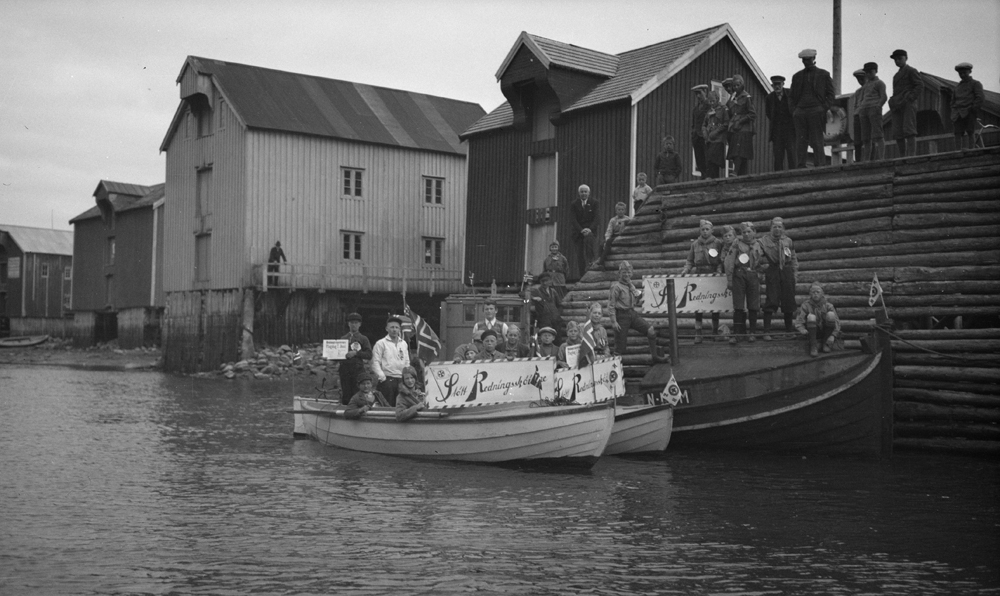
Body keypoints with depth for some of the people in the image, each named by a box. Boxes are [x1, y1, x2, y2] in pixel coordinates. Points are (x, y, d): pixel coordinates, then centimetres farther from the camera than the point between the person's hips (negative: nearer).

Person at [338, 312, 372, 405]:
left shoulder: (363, 339, 10)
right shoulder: (343, 339, 19)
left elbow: (369, 355, 1)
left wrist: (356, 353, -11)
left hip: (357, 369, -2)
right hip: (344, 368, 3)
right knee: (345, 395, -1)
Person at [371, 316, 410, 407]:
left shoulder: (404, 343, 15)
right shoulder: (381, 343, 0)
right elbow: (375, 362, -5)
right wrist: (382, 377, -14)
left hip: (401, 380, 5)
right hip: (387, 380, -5)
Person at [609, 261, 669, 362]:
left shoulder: (631, 286, 13)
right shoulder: (616, 287, -10)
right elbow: (611, 305, -12)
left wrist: (638, 297, 0)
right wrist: (614, 321, -17)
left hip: (632, 314, 7)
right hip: (622, 315, -7)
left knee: (650, 330, -6)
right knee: (621, 345, -4)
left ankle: (655, 356, 3)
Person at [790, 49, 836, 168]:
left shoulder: (824, 74, 10)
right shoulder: (797, 76, 18)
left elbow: (831, 95, 7)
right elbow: (792, 97, 20)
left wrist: (823, 109, -6)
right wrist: (793, 111, 4)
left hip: (816, 110, -3)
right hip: (800, 112, 3)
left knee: (817, 142, -8)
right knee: (800, 142, -4)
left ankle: (820, 166, -9)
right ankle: (800, 167, -7)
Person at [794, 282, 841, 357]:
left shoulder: (828, 306, -8)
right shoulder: (806, 305, -8)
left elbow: (837, 322, -12)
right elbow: (798, 323, -11)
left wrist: (833, 336, -28)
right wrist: (803, 330, -33)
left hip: (826, 333, 1)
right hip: (814, 334, -1)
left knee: (830, 314, -23)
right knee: (811, 316, -28)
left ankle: (826, 343, -10)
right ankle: (813, 346, -27)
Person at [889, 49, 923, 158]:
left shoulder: (911, 71, 5)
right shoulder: (896, 75, 27)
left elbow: (920, 85, -4)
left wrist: (911, 97, -14)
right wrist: (893, 104, 13)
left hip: (908, 104, -7)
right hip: (897, 106, 7)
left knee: (909, 130, -14)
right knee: (897, 133, -2)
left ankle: (912, 155, -20)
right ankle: (902, 157, -1)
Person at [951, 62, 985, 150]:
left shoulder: (976, 84, 10)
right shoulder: (957, 86, 25)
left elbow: (980, 98, 0)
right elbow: (953, 101, 25)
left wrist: (974, 109, -10)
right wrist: (953, 115, 12)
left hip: (969, 113, -4)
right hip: (958, 113, 4)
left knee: (970, 132, -9)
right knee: (958, 133, -7)